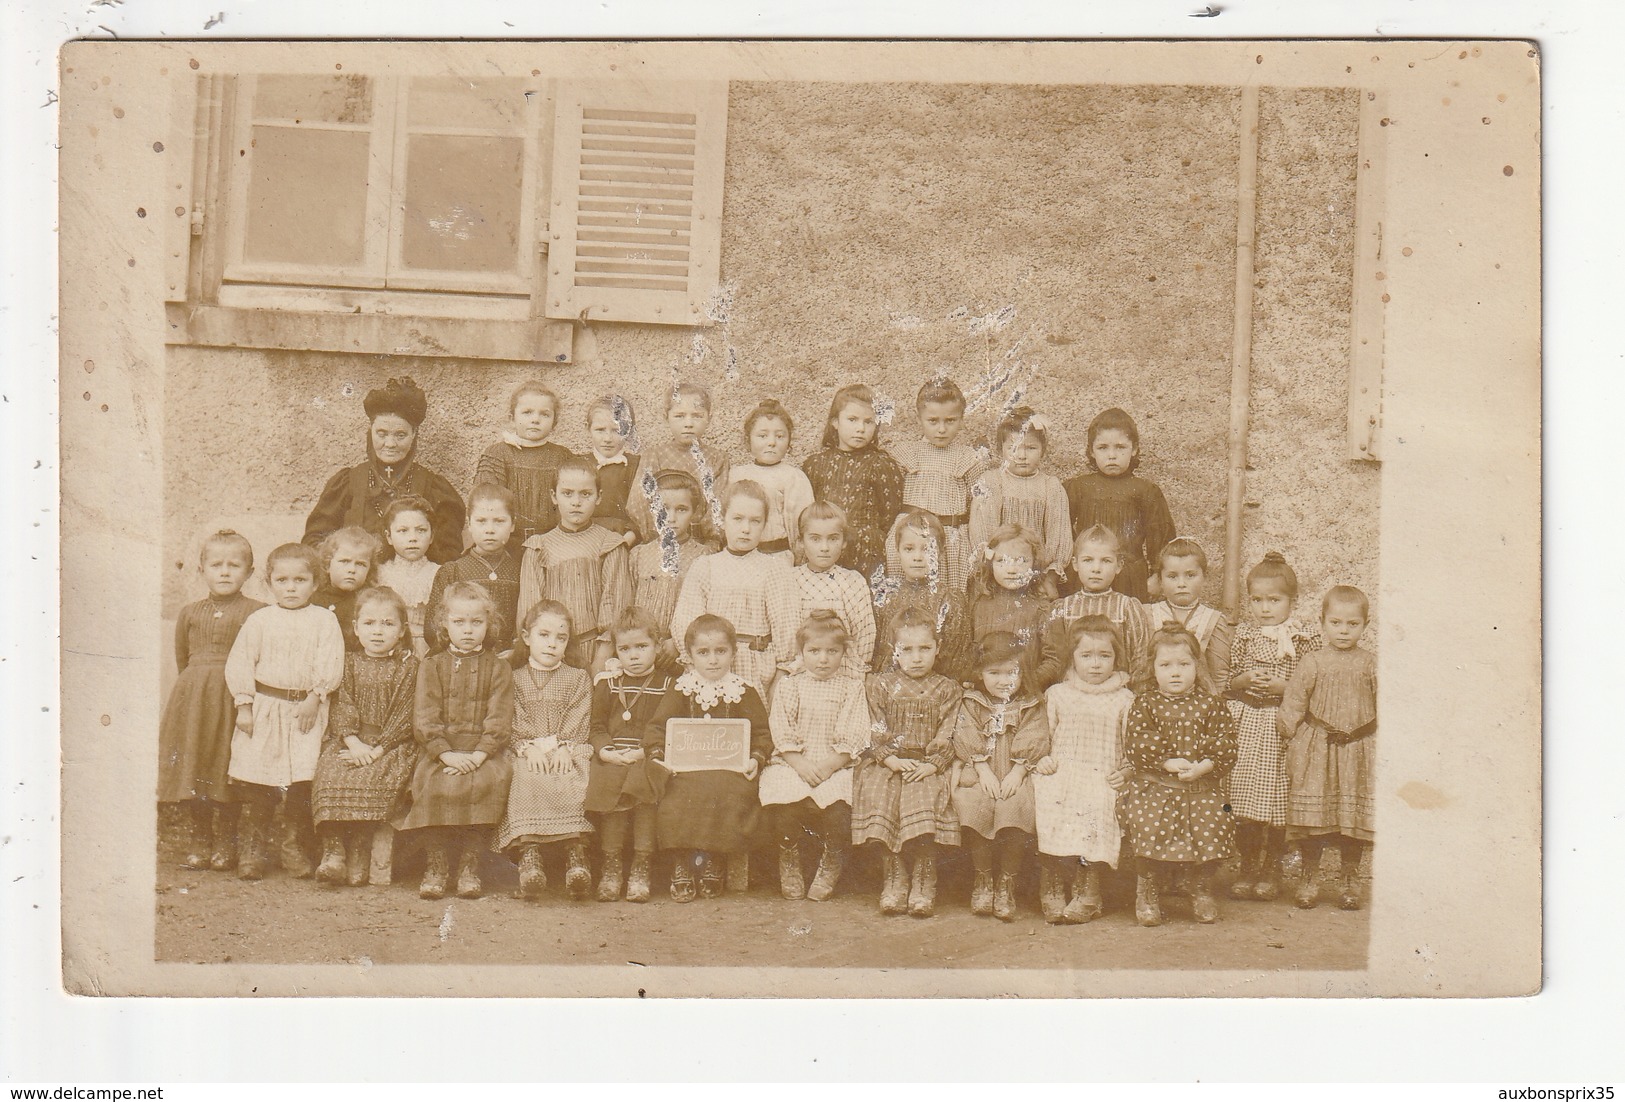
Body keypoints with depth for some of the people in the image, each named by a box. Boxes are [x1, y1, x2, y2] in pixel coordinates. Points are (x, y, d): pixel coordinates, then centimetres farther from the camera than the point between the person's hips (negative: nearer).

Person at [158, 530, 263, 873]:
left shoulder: (254, 613, -2)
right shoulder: (190, 613, 11)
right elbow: (182, 658, 20)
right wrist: (197, 685, 14)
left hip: (234, 697, -4)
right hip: (192, 699, 4)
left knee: (228, 773, 0)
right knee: (192, 769, 5)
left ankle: (225, 843, 11)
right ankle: (199, 840, 16)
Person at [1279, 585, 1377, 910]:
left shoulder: (1370, 664, 2)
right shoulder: (1312, 663, -1)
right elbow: (1293, 703, 1)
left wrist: (1380, 739, 2)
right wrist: (1294, 737, -4)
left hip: (1359, 750, 1)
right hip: (1315, 748, -1)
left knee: (1356, 817, 4)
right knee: (1311, 813, 1)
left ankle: (1350, 880, 20)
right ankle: (1309, 878, 16)